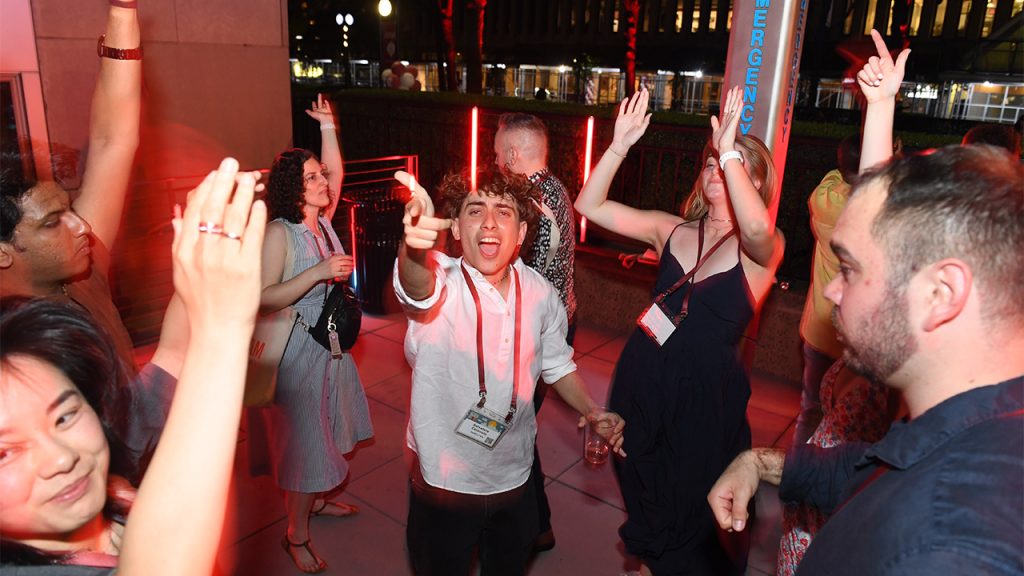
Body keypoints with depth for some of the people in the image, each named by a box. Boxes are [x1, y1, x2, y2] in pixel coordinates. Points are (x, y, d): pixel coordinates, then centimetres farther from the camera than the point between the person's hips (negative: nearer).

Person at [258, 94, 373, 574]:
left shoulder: (322, 222, 3)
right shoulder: (278, 233, -18)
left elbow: (336, 172, 7)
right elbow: (263, 298, -25)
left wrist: (327, 125, 3)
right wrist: (318, 272, -31)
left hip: (331, 342, 8)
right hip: (298, 349, -8)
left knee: (327, 431, 21)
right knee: (303, 438, 2)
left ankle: (315, 499, 44)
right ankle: (296, 536, 20)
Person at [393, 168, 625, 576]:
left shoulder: (540, 293, -7)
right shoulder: (439, 283, -20)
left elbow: (557, 365, 9)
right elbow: (418, 287, -46)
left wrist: (591, 410, -7)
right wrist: (414, 247, -68)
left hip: (515, 480, 3)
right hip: (445, 482, -3)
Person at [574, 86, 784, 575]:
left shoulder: (762, 249, -12)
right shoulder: (673, 230, 0)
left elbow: (757, 227, -38)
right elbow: (590, 205, -5)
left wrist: (728, 150, -36)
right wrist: (620, 146, -16)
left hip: (705, 396, -4)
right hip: (642, 383, 4)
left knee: (696, 520, 18)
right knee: (647, 503, 26)